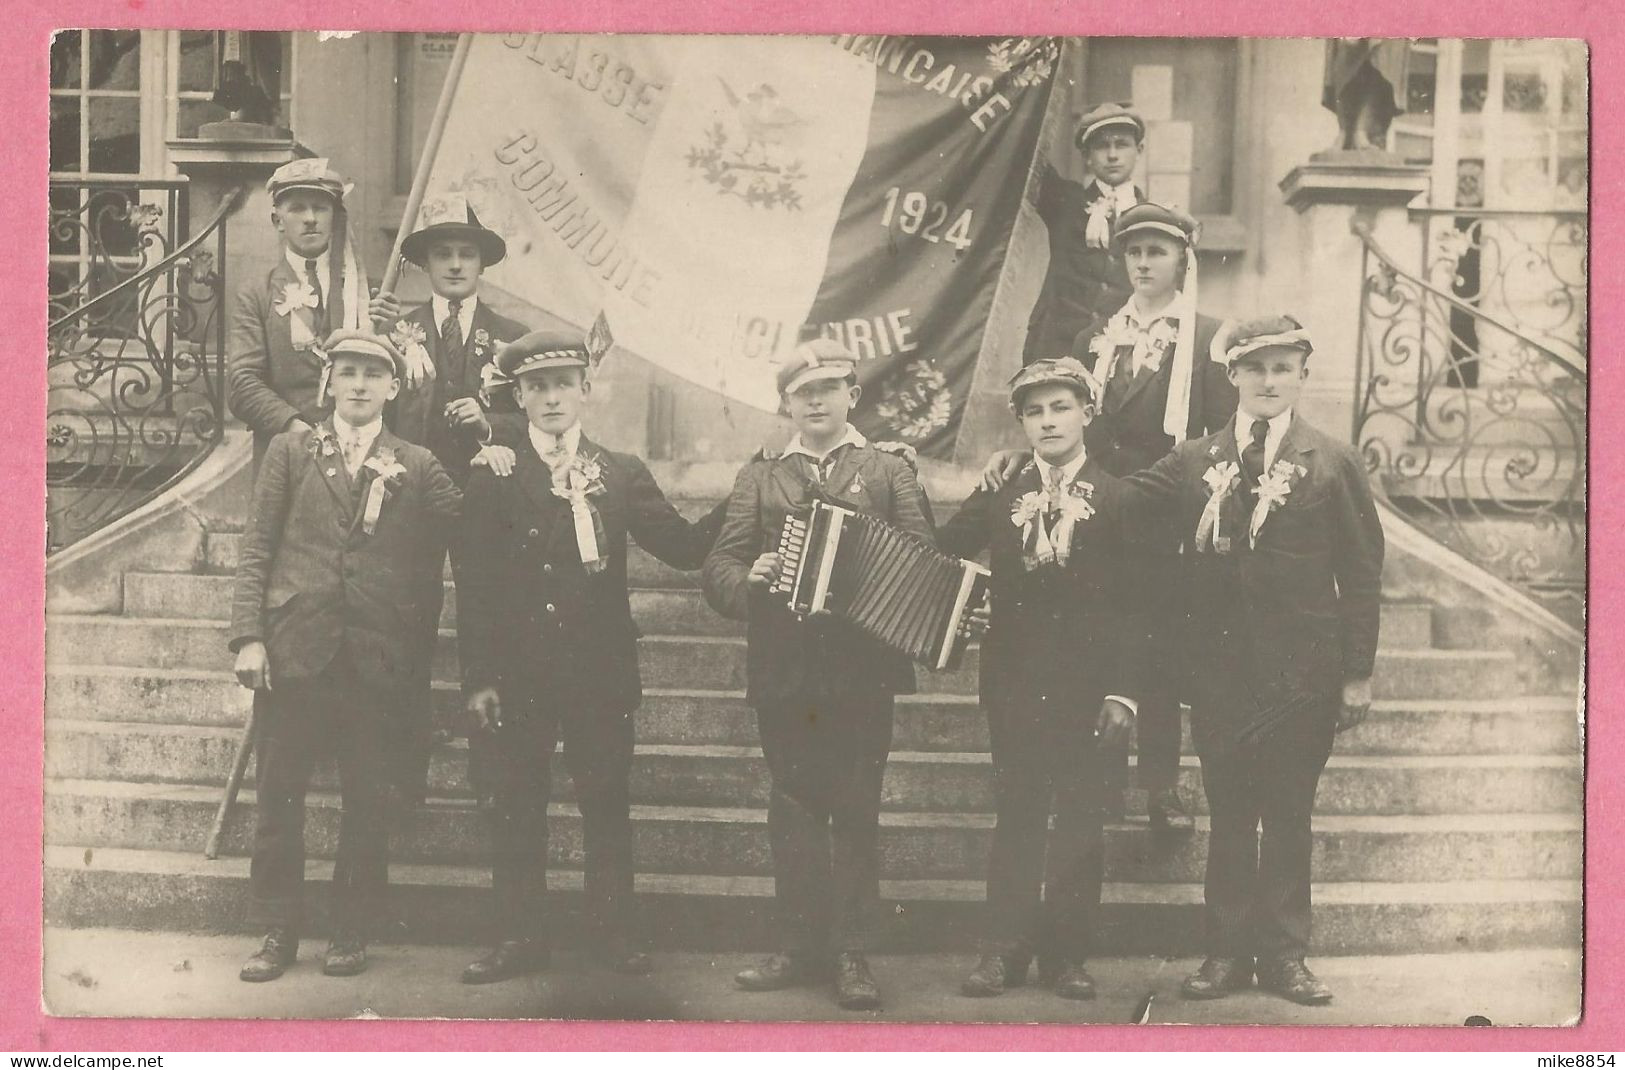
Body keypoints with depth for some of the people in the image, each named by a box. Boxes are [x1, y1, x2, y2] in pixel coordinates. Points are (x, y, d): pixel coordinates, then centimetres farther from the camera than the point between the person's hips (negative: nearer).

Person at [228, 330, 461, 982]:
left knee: (367, 801, 5)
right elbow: (257, 549, 4)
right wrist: (249, 637, -5)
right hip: (293, 649, 0)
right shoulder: (291, 450, 8)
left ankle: (352, 932, 19)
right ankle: (279, 932, 16)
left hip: (374, 658, 0)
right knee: (279, 794, 4)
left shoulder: (417, 467, 8)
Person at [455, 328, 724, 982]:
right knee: (517, 805, 5)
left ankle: (614, 934, 16)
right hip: (519, 674, 0)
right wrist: (478, 677, -6)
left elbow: (686, 549, 2)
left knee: (607, 804, 5)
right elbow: (475, 585, 0)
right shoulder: (492, 478, 3)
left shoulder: (622, 475, 8)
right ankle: (521, 938, 16)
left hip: (602, 670, 1)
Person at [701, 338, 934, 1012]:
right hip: (784, 674, 2)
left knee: (856, 810, 1)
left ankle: (853, 955, 7)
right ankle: (801, 948, 15)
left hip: (863, 672, -2)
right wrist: (749, 581, -15)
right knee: (794, 811, 6)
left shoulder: (889, 472, 11)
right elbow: (717, 567, 6)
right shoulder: (758, 480, 15)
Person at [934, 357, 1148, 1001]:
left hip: (1088, 685, -1)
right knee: (1016, 815, 5)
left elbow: (1133, 605, -3)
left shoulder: (1117, 498, 1)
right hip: (1016, 678, 2)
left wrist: (1123, 691, -8)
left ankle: (1067, 954, 13)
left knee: (1080, 820, 4)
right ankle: (1004, 952, 10)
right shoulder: (1001, 493, 9)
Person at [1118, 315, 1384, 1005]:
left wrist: (1357, 674, -2)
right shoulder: (1193, 461, 7)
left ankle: (1283, 954, 17)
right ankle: (1227, 950, 17)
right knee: (1227, 813, 8)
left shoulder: (1334, 463, 2)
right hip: (1219, 668, 1)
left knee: (1289, 815, 7)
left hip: (1302, 672, -1)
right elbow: (1123, 503, -6)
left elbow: (1362, 573, 1)